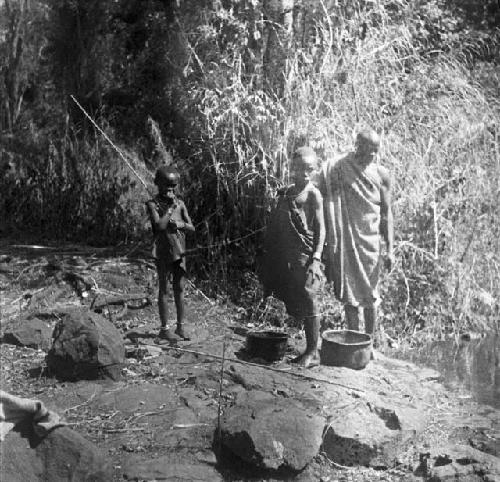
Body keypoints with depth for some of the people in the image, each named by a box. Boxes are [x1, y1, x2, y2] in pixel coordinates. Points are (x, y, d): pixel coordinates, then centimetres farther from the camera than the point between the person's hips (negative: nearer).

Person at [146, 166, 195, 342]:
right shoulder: (153, 204, -5)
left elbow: (192, 227, 8)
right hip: (163, 251, -4)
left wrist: (181, 224, -12)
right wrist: (171, 207, -15)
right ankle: (164, 329, 11)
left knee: (179, 288, 7)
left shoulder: (180, 203, 9)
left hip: (179, 251, 4)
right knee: (163, 290, 3)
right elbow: (160, 225, -19)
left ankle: (180, 327, 16)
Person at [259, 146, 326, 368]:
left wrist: (316, 258, -16)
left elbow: (320, 228, -6)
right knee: (294, 303, 10)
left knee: (308, 303, -2)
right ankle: (308, 349, 21)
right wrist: (268, 256, 16)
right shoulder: (285, 193, 14)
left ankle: (312, 352, 7)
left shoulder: (313, 194, -4)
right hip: (286, 258, 7)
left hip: (305, 257, -7)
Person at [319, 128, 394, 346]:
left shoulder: (381, 174, 3)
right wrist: (327, 245, -7)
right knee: (350, 293, 2)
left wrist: (390, 249, 2)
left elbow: (386, 212, 6)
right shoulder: (335, 169, -5)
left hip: (370, 240, 2)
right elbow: (326, 207, -4)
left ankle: (371, 341, 22)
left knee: (370, 294, 9)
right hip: (345, 240, -2)